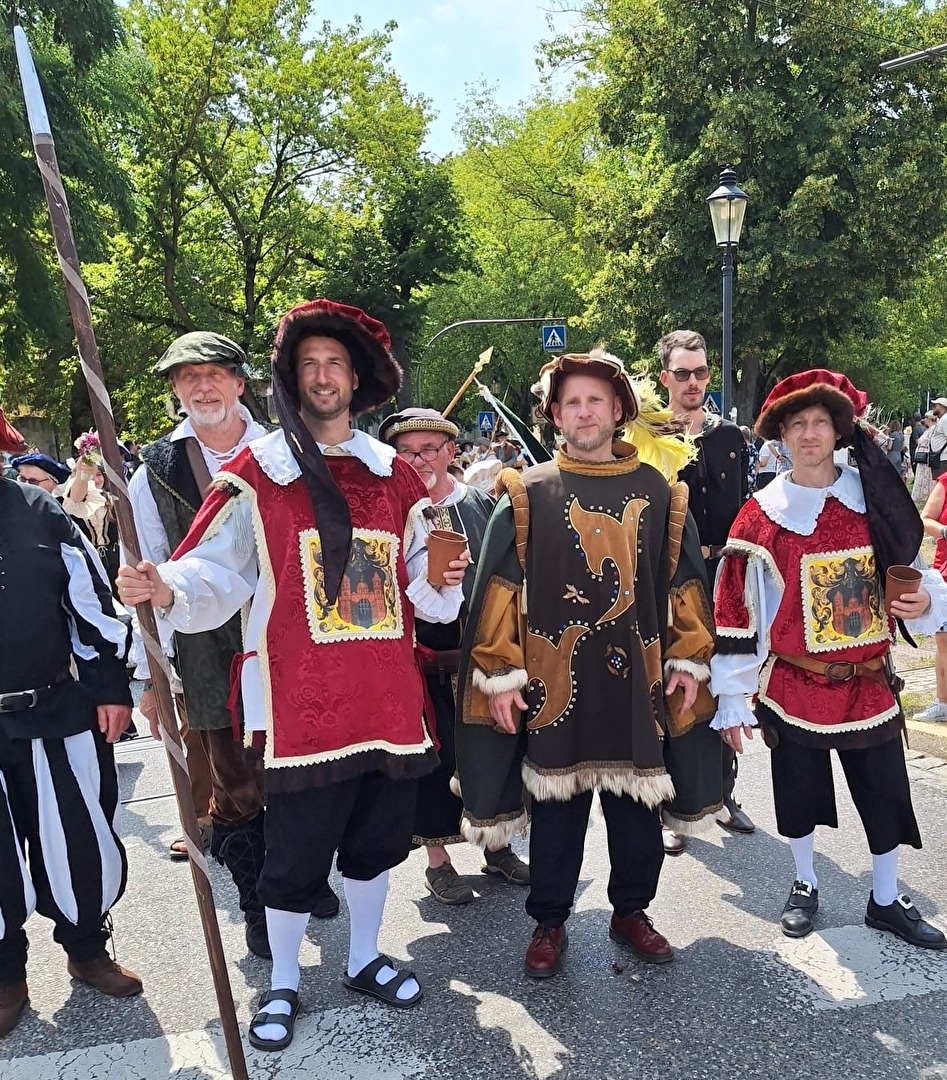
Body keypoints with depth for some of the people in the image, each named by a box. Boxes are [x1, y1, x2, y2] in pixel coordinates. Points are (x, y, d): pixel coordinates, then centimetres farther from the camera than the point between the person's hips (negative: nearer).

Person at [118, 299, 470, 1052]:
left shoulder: (394, 475, 9)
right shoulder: (256, 473, -3)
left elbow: (421, 589, 14)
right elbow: (216, 576, -8)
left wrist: (445, 581, -7)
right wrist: (168, 591, -28)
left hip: (389, 700, 4)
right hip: (302, 705, -4)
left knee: (377, 842, 19)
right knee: (295, 856, 7)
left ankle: (364, 960, 41)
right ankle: (282, 984, 32)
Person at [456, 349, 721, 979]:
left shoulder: (658, 493, 6)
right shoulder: (528, 495, -1)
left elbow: (683, 584, 10)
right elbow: (500, 589, -3)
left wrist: (689, 660, 6)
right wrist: (500, 674, -7)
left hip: (637, 681, 2)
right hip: (554, 682, -2)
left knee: (637, 804, 13)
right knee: (557, 806, 9)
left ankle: (632, 910, 35)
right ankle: (550, 923, 28)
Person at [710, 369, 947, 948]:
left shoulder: (876, 496, 0)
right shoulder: (762, 514, -7)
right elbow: (737, 610, -7)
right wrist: (733, 698, -7)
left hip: (869, 681, 2)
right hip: (794, 685, -2)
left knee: (886, 794, 12)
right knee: (800, 793, 13)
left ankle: (887, 901, 34)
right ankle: (805, 887, 37)